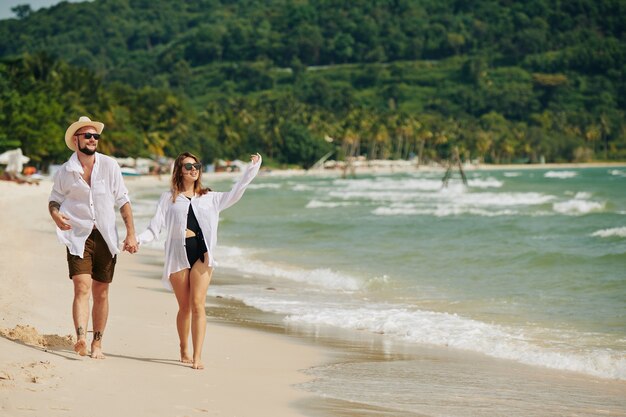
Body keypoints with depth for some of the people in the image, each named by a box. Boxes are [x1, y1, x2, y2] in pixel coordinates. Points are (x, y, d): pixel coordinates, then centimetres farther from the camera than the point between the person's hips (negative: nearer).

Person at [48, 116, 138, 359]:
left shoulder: (109, 166, 1)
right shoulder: (65, 172, 0)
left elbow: (123, 201, 5)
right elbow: (54, 200, 11)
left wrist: (131, 234, -2)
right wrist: (56, 215, -13)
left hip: (105, 237, 2)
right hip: (79, 237, -2)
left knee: (101, 292, 7)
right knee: (82, 287, -18)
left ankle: (97, 343, 15)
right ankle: (81, 339, -30)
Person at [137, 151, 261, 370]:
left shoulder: (209, 198, 18)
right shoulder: (168, 198, 12)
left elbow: (235, 194, 10)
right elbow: (155, 227, 6)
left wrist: (251, 169, 5)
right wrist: (137, 239, -11)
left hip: (201, 253, 0)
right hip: (178, 254, 0)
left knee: (197, 304, -12)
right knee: (184, 307, 5)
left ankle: (197, 357, -15)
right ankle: (184, 351, 24)